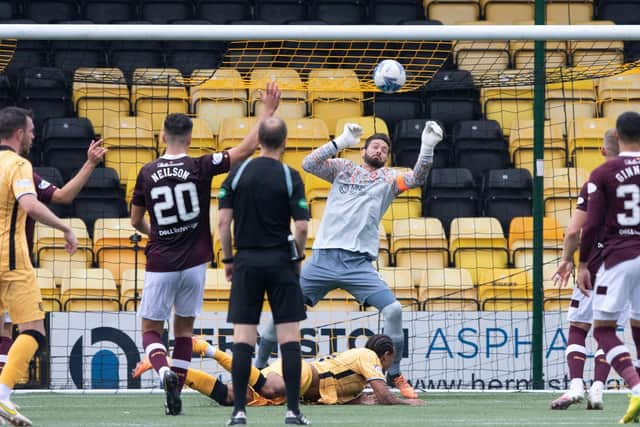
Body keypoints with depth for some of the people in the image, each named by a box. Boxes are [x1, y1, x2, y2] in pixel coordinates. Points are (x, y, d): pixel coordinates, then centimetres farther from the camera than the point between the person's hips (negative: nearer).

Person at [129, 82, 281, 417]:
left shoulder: (147, 173, -2)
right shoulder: (201, 168, -7)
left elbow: (136, 221, 9)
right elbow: (247, 148, -9)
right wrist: (268, 111, -3)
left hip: (160, 263, -1)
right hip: (193, 263, 1)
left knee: (151, 330, 9)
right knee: (184, 329, 16)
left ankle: (165, 373, -20)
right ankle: (175, 396, 10)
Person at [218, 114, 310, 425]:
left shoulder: (239, 173, 1)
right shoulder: (290, 177, -5)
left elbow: (223, 221, -2)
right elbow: (302, 227, -9)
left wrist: (227, 259, 10)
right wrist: (297, 257, 7)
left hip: (246, 261, 2)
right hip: (280, 261, -2)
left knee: (243, 338, 3)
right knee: (289, 337, 2)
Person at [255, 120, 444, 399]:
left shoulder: (389, 178, 14)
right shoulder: (343, 168, 14)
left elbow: (416, 179, -3)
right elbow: (309, 164, 0)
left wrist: (427, 147, -17)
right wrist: (341, 142, -6)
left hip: (359, 265, 0)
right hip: (323, 259, 0)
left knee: (393, 310, -16)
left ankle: (395, 376, -1)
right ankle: (259, 368, 15)